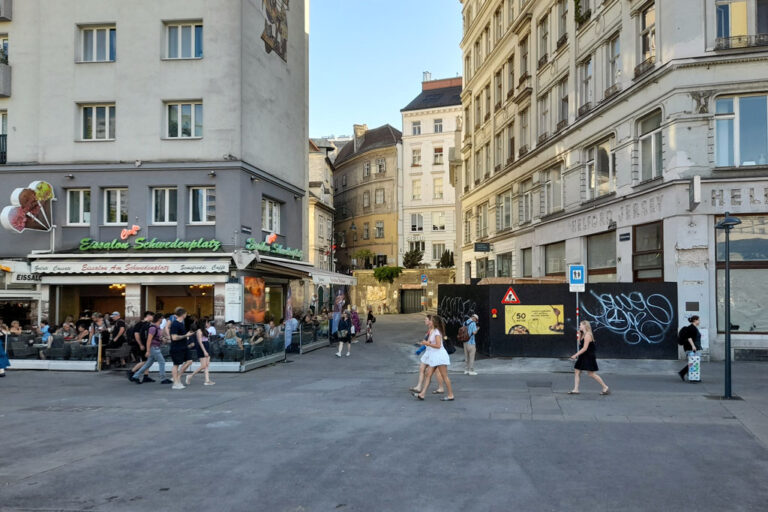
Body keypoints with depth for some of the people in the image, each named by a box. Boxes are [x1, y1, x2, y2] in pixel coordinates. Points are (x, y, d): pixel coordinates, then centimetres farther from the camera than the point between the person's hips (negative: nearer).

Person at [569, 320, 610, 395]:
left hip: (589, 357, -10)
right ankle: (575, 389, 6)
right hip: (583, 357, 10)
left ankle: (605, 387, 7)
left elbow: (584, 348, -21)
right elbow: (580, 344, 12)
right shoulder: (583, 335, 11)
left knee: (591, 374, -5)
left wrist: (576, 355, -19)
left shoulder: (587, 335, -18)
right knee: (577, 371, 5)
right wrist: (579, 334, 6)